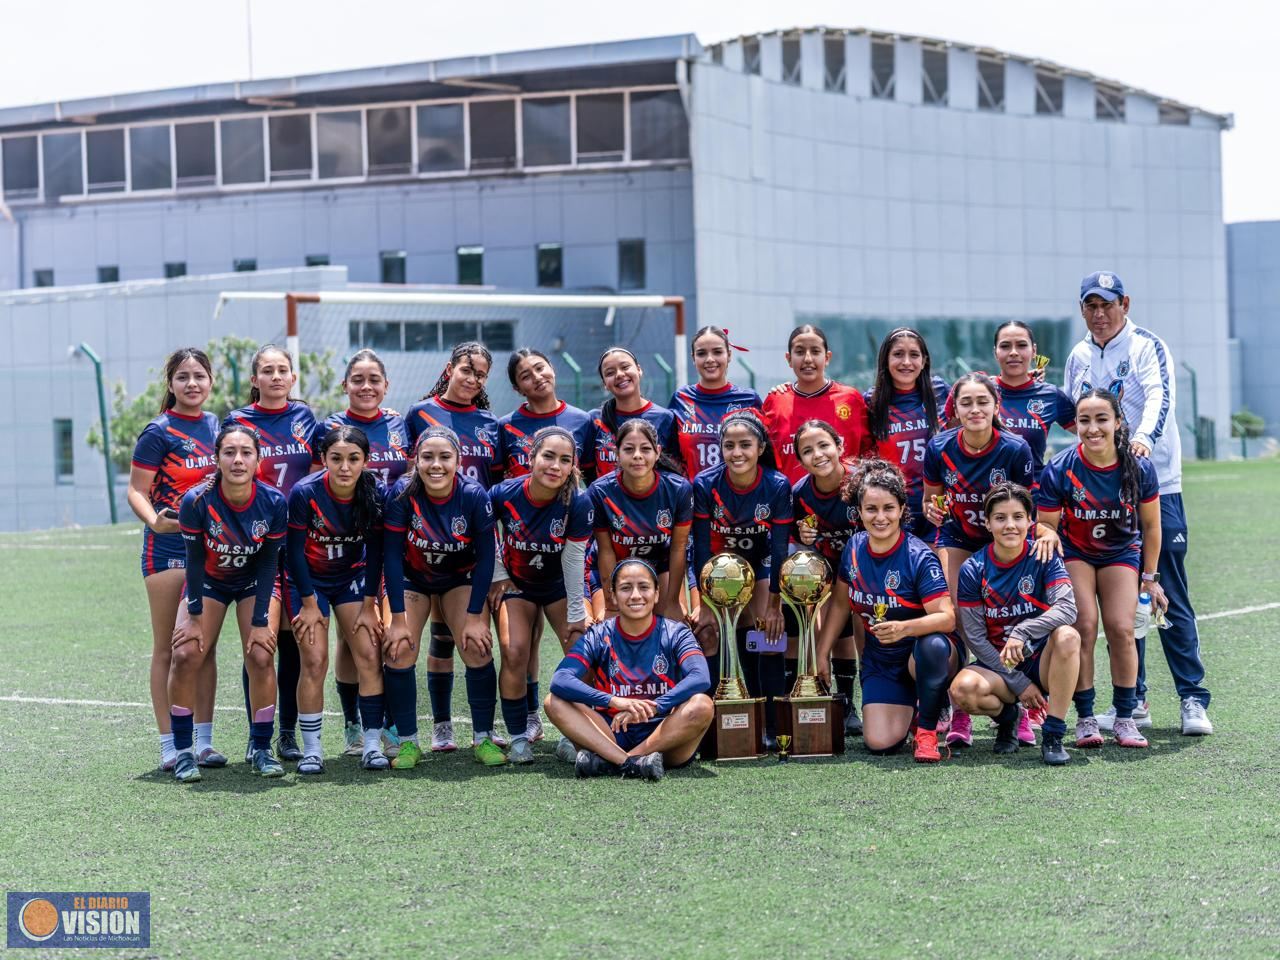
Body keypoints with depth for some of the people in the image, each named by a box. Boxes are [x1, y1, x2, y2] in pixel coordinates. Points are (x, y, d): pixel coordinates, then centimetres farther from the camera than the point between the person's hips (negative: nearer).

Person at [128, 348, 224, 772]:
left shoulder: (219, 426, 9)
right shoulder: (159, 432, -7)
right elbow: (136, 491, -11)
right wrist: (155, 520, -29)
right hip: (168, 547, -5)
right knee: (167, 648, 1)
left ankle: (203, 740, 16)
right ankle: (170, 745, 5)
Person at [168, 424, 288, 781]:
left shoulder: (273, 502, -24)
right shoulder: (196, 501, -28)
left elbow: (269, 563, -15)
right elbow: (195, 560, -16)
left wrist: (260, 622, -15)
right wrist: (195, 616, -13)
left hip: (253, 582, 0)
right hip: (209, 581, 0)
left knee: (261, 656, -14)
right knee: (186, 655, -14)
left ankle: (260, 748, 2)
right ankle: (183, 750, -1)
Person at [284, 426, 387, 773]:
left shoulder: (377, 494, -19)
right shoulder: (304, 493, -25)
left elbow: (375, 552, -8)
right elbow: (294, 551, -15)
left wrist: (368, 607, -6)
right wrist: (310, 604, -11)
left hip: (352, 578, 2)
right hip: (307, 579, -2)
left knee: (369, 656, -8)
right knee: (314, 662, -10)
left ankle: (372, 745, -2)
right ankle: (311, 750, -1)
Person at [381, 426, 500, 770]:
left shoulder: (474, 495, -25)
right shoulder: (401, 494, -25)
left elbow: (486, 556, -17)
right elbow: (392, 555, -20)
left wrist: (475, 616, -18)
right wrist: (398, 618, -20)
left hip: (462, 577, 0)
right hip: (412, 578, 0)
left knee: (477, 647, -14)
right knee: (399, 650, -15)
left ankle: (483, 738, 2)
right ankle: (407, 742, -1)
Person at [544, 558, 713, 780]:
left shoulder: (675, 634, 0)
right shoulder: (598, 637, 1)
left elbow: (701, 678, -19)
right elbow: (560, 681, -16)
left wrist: (652, 708, -33)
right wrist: (614, 701, -32)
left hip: (664, 733, -1)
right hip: (613, 734, 1)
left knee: (702, 706, -29)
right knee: (555, 702, -18)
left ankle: (606, 761, -29)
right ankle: (632, 762, -36)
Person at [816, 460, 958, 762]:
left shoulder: (919, 557, -20)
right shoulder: (854, 547, -3)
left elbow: (947, 618, -27)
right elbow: (840, 602, 11)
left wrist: (904, 628, -44)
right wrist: (821, 655, 9)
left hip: (925, 657, -4)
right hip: (880, 660, 4)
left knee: (932, 646, -42)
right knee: (880, 743, -15)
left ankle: (927, 730, -15)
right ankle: (911, 705, 22)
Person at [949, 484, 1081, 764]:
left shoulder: (1044, 559, -7)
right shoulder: (973, 570, -6)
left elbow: (1067, 608, -22)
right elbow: (975, 638, -6)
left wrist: (1021, 633, -36)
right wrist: (1019, 683, -12)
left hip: (1042, 660, 0)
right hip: (997, 665, 0)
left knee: (1067, 635, -33)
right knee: (963, 689, -32)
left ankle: (1053, 736, -21)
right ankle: (1006, 716, 5)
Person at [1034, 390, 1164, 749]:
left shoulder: (1139, 468, -19)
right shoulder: (1059, 470, -24)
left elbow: (1150, 526, -5)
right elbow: (1047, 524, -12)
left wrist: (1149, 577, 0)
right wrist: (1048, 533, -37)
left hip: (1121, 552, 1)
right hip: (1074, 552, -1)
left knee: (1121, 629, -10)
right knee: (1084, 627, -15)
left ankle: (1125, 718, 3)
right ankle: (1085, 718, -6)